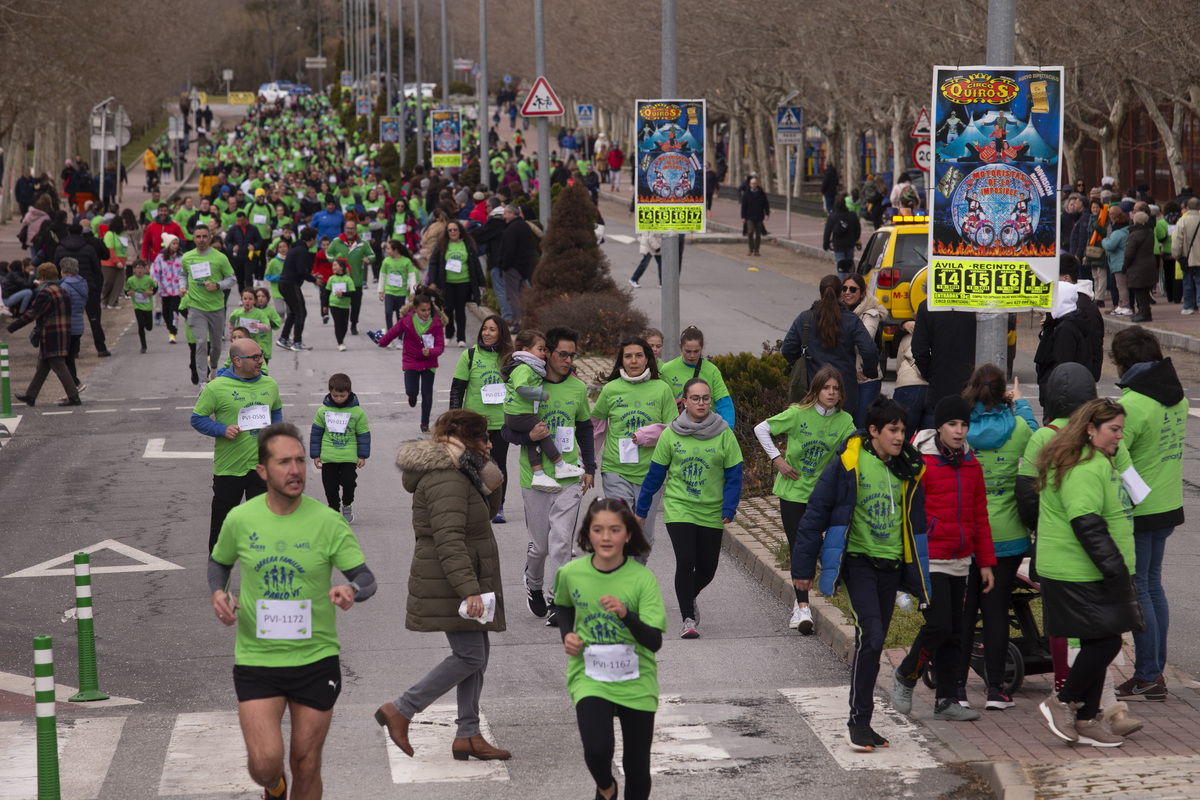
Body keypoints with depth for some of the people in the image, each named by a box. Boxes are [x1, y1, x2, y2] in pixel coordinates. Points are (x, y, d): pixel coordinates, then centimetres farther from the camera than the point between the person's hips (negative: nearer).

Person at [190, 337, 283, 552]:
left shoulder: (269, 385, 5)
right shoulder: (216, 387, -10)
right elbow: (197, 419, -5)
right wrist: (223, 430, -19)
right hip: (228, 467, -3)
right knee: (222, 519, 11)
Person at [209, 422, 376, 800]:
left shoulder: (327, 522, -7)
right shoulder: (240, 520, -3)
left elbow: (366, 578, -5)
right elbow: (219, 562, 16)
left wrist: (351, 590, -29)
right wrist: (217, 593, -6)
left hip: (316, 659, 0)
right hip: (256, 659, 0)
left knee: (306, 766, 8)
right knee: (265, 763, -13)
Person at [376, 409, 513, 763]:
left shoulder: (459, 475, 14)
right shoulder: (446, 480, -19)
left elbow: (485, 514, 25)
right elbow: (449, 541, -28)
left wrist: (490, 487, 6)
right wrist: (469, 589, -34)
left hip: (464, 581, 11)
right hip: (450, 584, -11)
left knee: (478, 654, 10)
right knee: (469, 657, -11)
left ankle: (468, 736, 11)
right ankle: (400, 711, -5)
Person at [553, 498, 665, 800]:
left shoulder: (642, 579, -13)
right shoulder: (571, 574, -6)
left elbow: (655, 641, -18)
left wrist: (626, 614, -33)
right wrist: (567, 634, 0)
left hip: (635, 680, 0)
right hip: (589, 675, 0)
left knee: (637, 765, 6)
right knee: (597, 749, -20)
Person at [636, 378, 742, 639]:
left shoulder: (724, 434, -3)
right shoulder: (671, 434, -2)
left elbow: (733, 475, 1)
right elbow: (655, 474, 6)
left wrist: (729, 508, -9)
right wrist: (641, 509, 10)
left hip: (712, 512, 1)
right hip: (678, 508, -1)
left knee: (707, 568, 8)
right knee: (686, 562, -14)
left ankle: (689, 599, 40)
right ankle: (688, 618, 0)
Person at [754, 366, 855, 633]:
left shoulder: (844, 421, -2)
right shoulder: (798, 414, -10)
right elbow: (761, 429, -3)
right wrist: (777, 460, -7)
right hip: (793, 488, -2)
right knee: (798, 548, -8)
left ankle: (800, 602, 19)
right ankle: (803, 607, -11)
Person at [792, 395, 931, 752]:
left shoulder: (908, 469, 7)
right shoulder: (847, 463, -9)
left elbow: (916, 520, 17)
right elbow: (816, 514, -5)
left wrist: (918, 572, 16)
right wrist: (803, 566, -5)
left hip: (891, 565, 5)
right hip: (858, 561, -5)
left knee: (873, 643, 10)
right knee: (870, 637, -17)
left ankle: (861, 722, 18)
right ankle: (858, 720, -9)